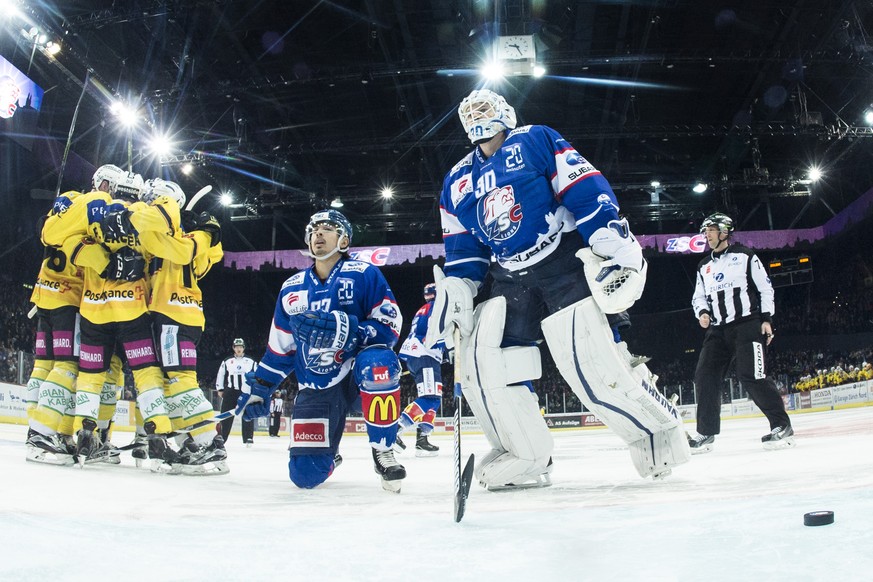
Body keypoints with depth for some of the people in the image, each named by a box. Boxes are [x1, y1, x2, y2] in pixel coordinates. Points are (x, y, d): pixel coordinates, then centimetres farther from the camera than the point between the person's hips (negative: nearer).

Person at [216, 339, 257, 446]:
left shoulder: (251, 362, 8)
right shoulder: (227, 362, 8)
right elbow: (220, 375, 11)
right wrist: (220, 389, 6)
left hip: (246, 392, 0)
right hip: (230, 392, 0)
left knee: (248, 416, -3)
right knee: (226, 416, -1)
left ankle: (249, 438, 2)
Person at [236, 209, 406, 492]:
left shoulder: (363, 274, -5)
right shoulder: (291, 289, 10)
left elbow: (390, 326, -13)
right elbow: (280, 347, 17)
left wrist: (347, 329, -29)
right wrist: (260, 388, 13)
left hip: (360, 375, -3)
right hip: (317, 388, 4)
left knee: (378, 361, -41)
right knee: (306, 474, -10)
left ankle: (383, 451, -22)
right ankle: (327, 456, 30)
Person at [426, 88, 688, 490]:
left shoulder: (536, 141, 3)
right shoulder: (457, 182, 18)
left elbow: (585, 188, -7)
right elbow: (462, 250, 17)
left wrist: (614, 239, -18)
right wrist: (454, 291, 1)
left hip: (565, 263, -5)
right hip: (510, 280, 6)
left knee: (589, 360, -17)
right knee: (480, 357, -10)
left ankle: (657, 430, 7)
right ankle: (524, 457, 3)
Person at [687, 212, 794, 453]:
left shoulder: (745, 257, 3)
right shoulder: (704, 267, 18)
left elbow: (765, 288, 1)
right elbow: (698, 297, 19)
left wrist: (767, 319, -7)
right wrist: (703, 312, -3)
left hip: (748, 323, -6)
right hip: (718, 329, 6)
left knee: (752, 375, -17)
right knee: (705, 376, -4)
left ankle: (782, 426, -6)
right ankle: (706, 433, 3)